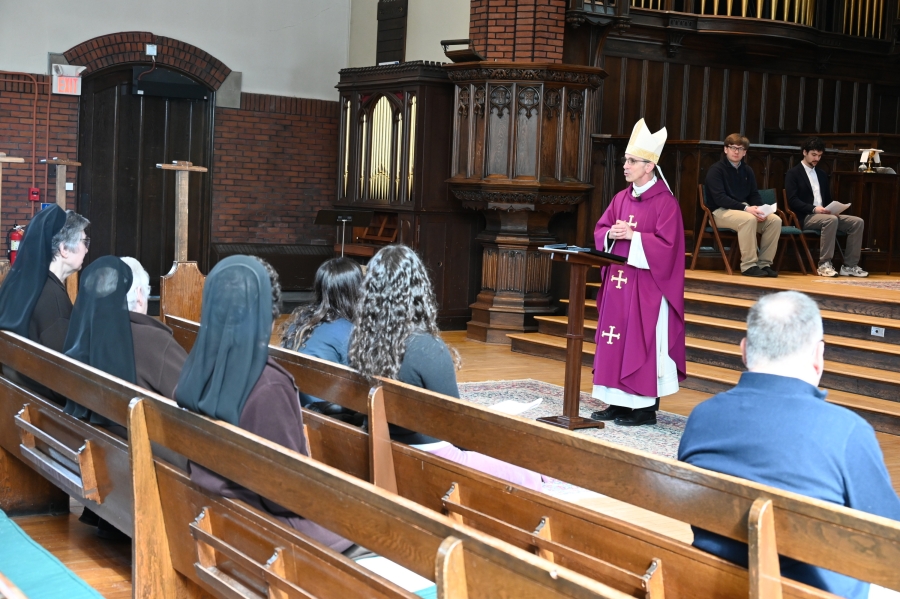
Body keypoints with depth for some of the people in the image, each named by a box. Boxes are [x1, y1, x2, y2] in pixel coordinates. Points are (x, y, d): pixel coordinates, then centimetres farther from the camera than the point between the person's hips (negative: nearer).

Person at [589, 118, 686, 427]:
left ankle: (647, 406, 4)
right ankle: (619, 401, 17)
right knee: (616, 339, 9)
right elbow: (600, 230, 14)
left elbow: (666, 244, -17)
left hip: (646, 287, -7)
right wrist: (611, 234, -7)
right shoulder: (621, 198, 12)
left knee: (643, 341, -4)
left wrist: (632, 235, -19)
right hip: (618, 282, 8)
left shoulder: (665, 202, -11)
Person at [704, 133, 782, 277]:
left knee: (775, 220, -16)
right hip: (721, 211, -7)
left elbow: (754, 195, 12)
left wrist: (758, 210, -13)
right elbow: (719, 198, -19)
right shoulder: (716, 170, -8)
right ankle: (748, 265, -29)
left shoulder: (747, 171, 14)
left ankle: (764, 263, -11)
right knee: (749, 219, -37)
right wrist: (745, 208, -28)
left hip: (745, 210, 7)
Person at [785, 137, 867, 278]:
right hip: (805, 217, -7)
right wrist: (814, 209, -23)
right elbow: (792, 200, -11)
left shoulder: (822, 174, 23)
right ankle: (824, 265, -34)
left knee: (857, 222, -14)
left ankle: (849, 266, -15)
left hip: (824, 214, 7)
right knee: (831, 220, -37)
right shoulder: (793, 174, 1)